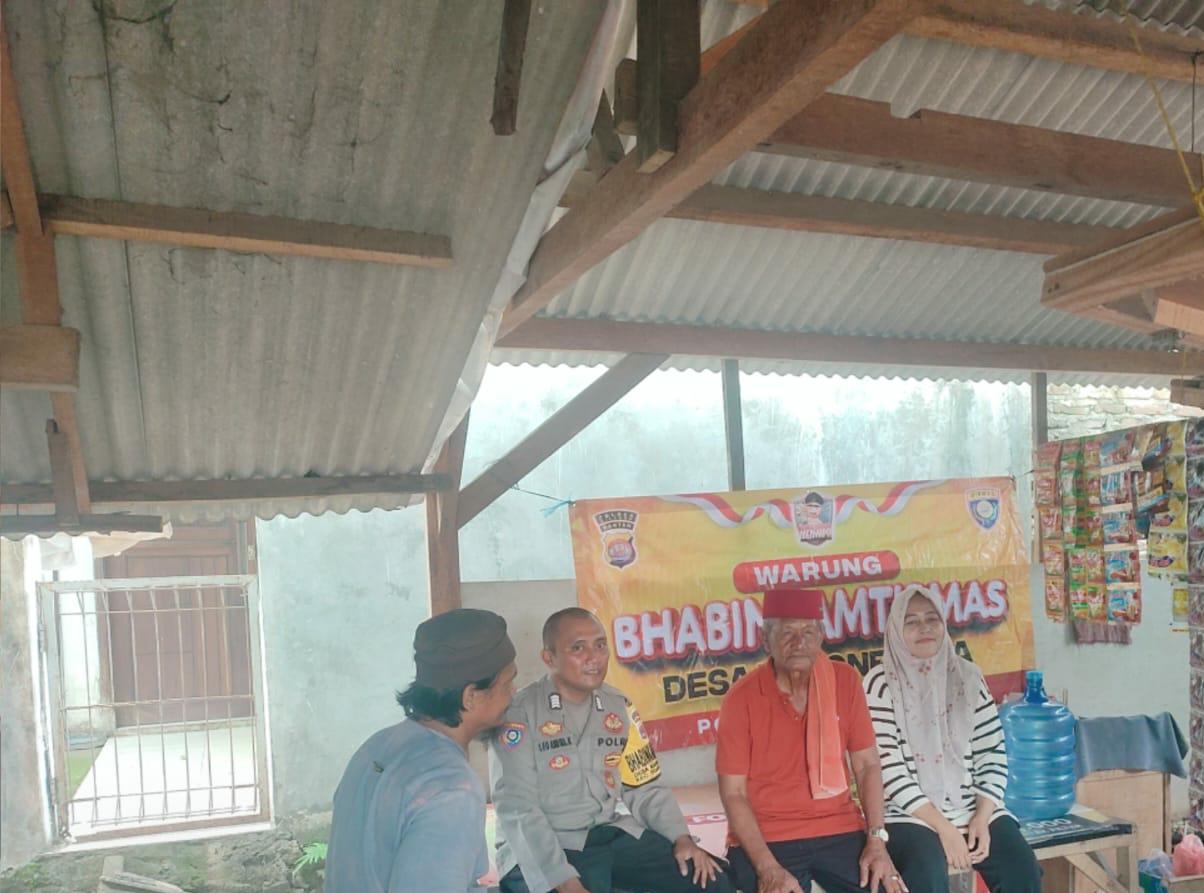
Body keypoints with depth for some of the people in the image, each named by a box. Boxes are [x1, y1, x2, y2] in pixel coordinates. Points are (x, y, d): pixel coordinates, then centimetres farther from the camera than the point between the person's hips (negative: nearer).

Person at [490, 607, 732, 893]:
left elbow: (646, 787, 14)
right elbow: (517, 809, -17)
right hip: (546, 850, -6)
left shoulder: (619, 706, 8)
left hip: (615, 834, 6)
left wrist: (681, 838, -3)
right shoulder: (519, 713, -11)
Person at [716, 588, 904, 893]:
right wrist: (767, 868, -18)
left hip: (839, 830, 3)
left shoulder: (845, 681, -1)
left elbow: (867, 765, 4)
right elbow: (733, 793, -9)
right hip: (765, 838, -3)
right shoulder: (742, 698, -11)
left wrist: (876, 840, -8)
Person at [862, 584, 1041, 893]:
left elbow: (992, 751, 6)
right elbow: (888, 767, -11)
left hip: (974, 807, 4)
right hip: (910, 814, -4)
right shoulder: (881, 683, -5)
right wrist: (942, 827, -15)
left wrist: (983, 817, -7)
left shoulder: (967, 676, 8)